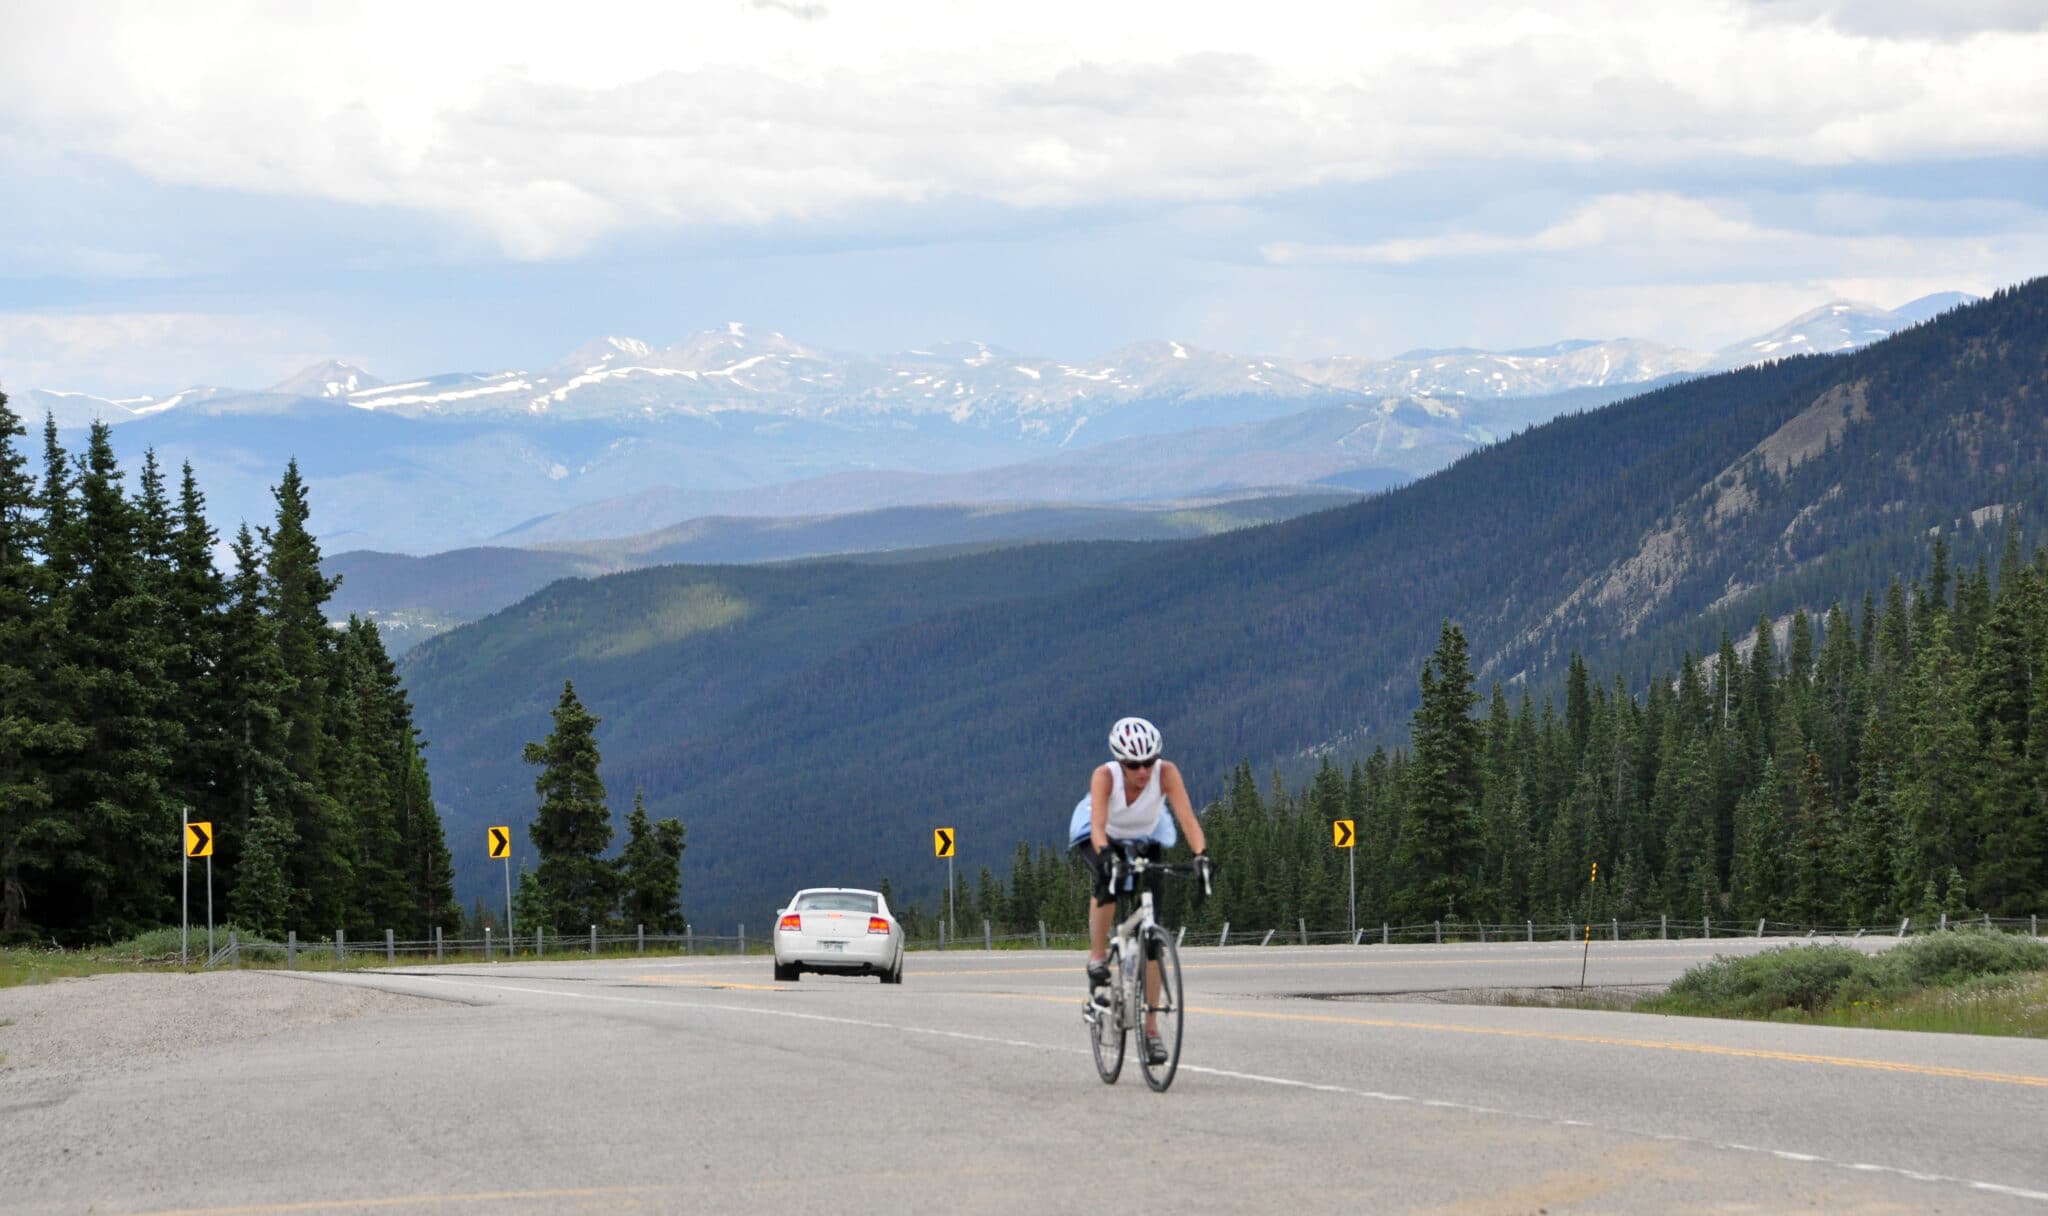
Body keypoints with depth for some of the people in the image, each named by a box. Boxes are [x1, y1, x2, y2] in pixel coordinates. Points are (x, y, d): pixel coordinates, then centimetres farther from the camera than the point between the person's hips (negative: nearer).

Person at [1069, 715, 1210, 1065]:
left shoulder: (1166, 773, -31)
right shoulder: (1105, 776, -34)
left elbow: (1187, 817, -39)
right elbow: (1098, 825, -45)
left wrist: (1201, 853, -56)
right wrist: (1105, 854, -64)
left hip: (1147, 840, 2)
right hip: (1102, 838, -2)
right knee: (1108, 878, -39)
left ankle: (1151, 1028, 0)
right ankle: (1097, 960, -17)